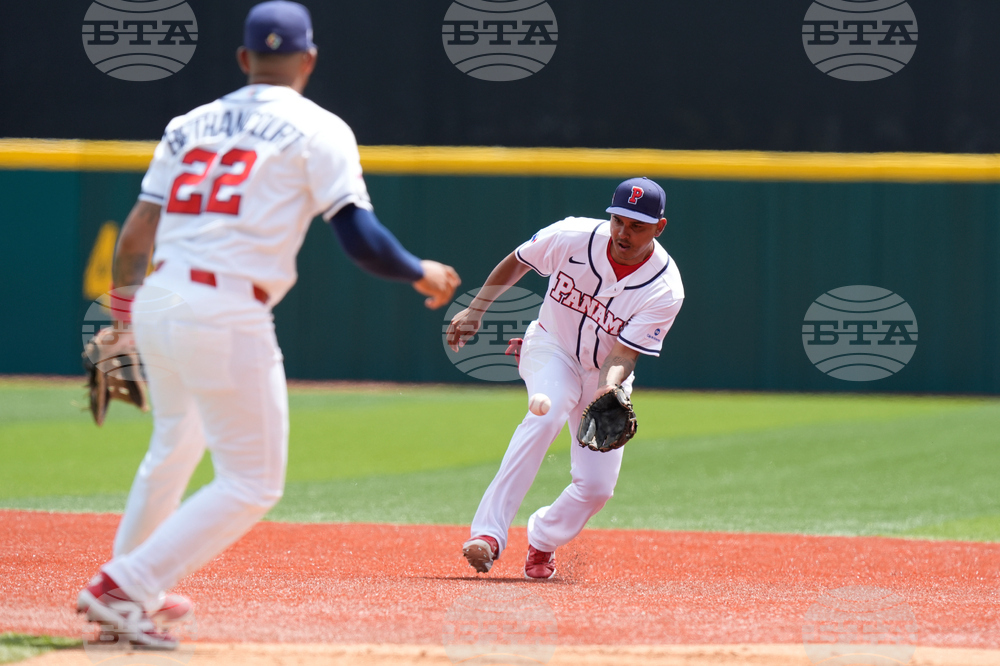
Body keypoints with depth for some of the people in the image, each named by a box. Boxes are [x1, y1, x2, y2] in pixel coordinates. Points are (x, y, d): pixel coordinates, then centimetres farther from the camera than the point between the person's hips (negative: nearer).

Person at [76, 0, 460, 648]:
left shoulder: (191, 123, 16)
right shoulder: (317, 130, 1)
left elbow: (136, 234, 14)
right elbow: (360, 236, -9)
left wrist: (122, 305, 29)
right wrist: (422, 273, 8)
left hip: (157, 304, 7)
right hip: (228, 320, -7)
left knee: (175, 447, 30)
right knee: (253, 486, 2)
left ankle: (131, 590, 40)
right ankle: (123, 588, -7)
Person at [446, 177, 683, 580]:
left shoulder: (665, 290, -22)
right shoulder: (572, 237, -20)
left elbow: (624, 354, -25)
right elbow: (517, 263, -1)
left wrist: (610, 387, -45)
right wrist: (476, 310, -3)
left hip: (605, 373, 2)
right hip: (551, 349, -2)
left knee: (597, 486, -9)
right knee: (549, 409, -35)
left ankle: (542, 541, 26)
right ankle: (489, 533, -42)